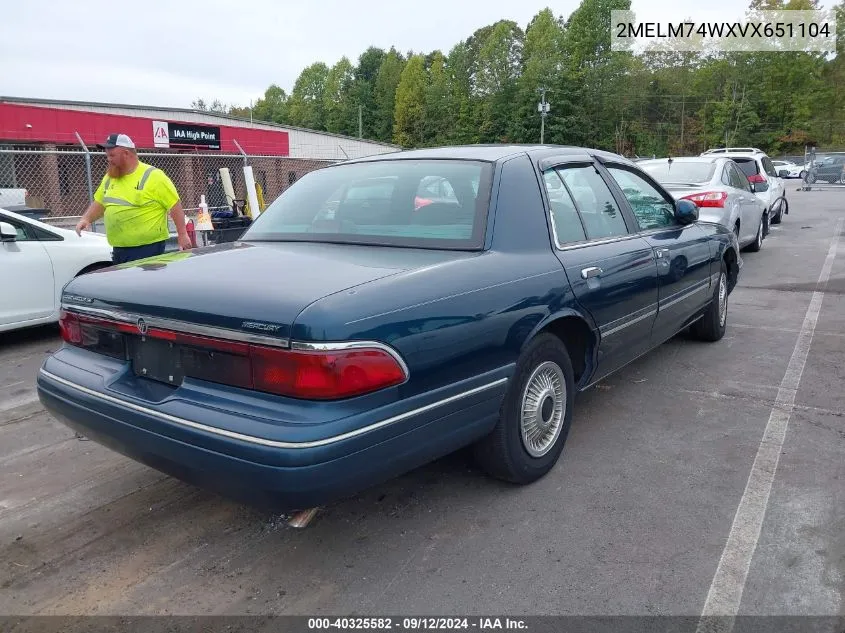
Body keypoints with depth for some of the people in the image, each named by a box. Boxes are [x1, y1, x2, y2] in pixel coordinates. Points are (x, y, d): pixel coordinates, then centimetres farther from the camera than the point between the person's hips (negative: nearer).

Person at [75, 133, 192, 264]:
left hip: (148, 248, -7)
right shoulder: (109, 177, 13)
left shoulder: (153, 176, -9)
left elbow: (175, 205, -9)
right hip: (118, 250, 8)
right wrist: (86, 219, 6)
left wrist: (182, 234, -11)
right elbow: (99, 203, 24)